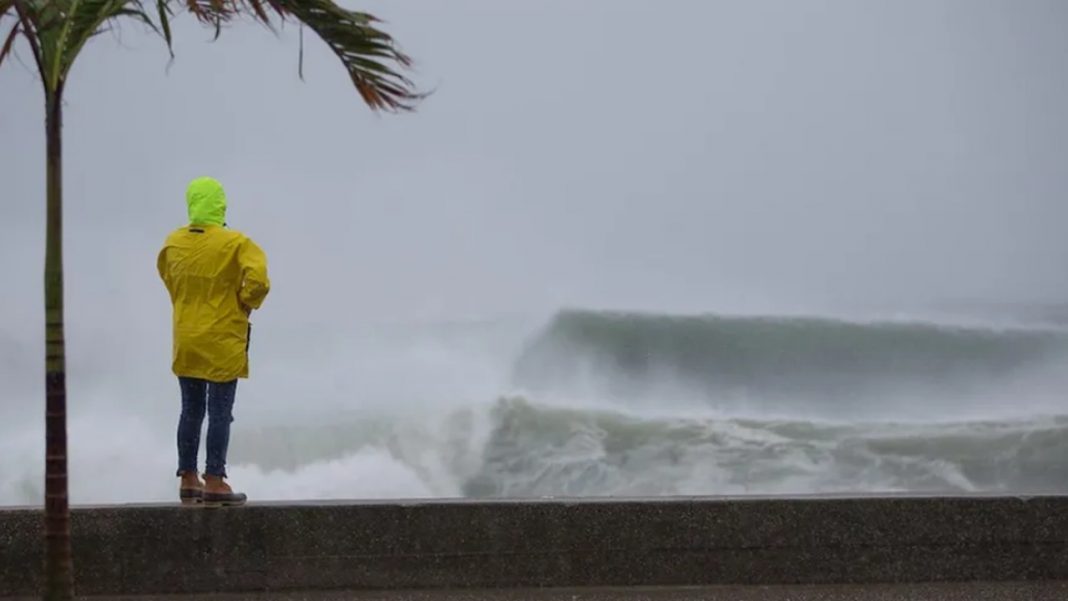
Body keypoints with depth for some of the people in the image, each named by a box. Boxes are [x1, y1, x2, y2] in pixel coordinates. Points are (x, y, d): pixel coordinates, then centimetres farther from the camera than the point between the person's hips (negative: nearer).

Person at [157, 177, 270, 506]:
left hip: (185, 341, 5)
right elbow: (257, 278, -25)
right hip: (222, 342, -5)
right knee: (220, 413, -1)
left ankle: (188, 480, 17)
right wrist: (247, 303, -6)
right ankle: (214, 482, -1)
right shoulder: (235, 244, -15)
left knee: (191, 411, 13)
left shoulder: (173, 243, 3)